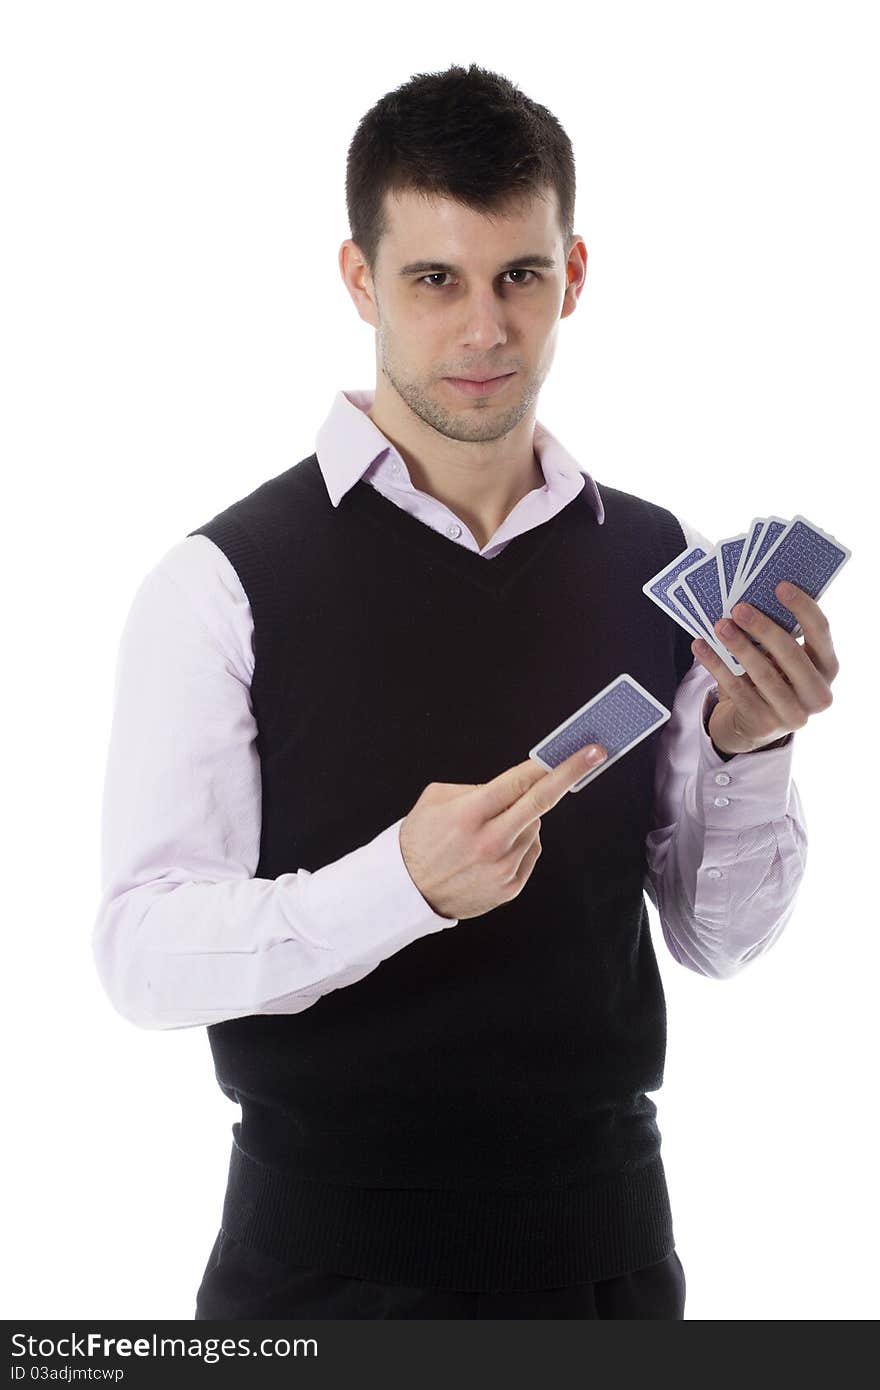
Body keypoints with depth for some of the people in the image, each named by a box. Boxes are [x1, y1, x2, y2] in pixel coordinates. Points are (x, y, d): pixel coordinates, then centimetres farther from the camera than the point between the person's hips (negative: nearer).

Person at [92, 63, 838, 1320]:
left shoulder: (661, 566, 2)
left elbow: (718, 939, 5)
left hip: (603, 1239, 4)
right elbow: (144, 955, -15)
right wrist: (404, 884, -29)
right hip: (328, 1255, -3)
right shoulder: (224, 581, -10)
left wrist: (747, 745, -12)